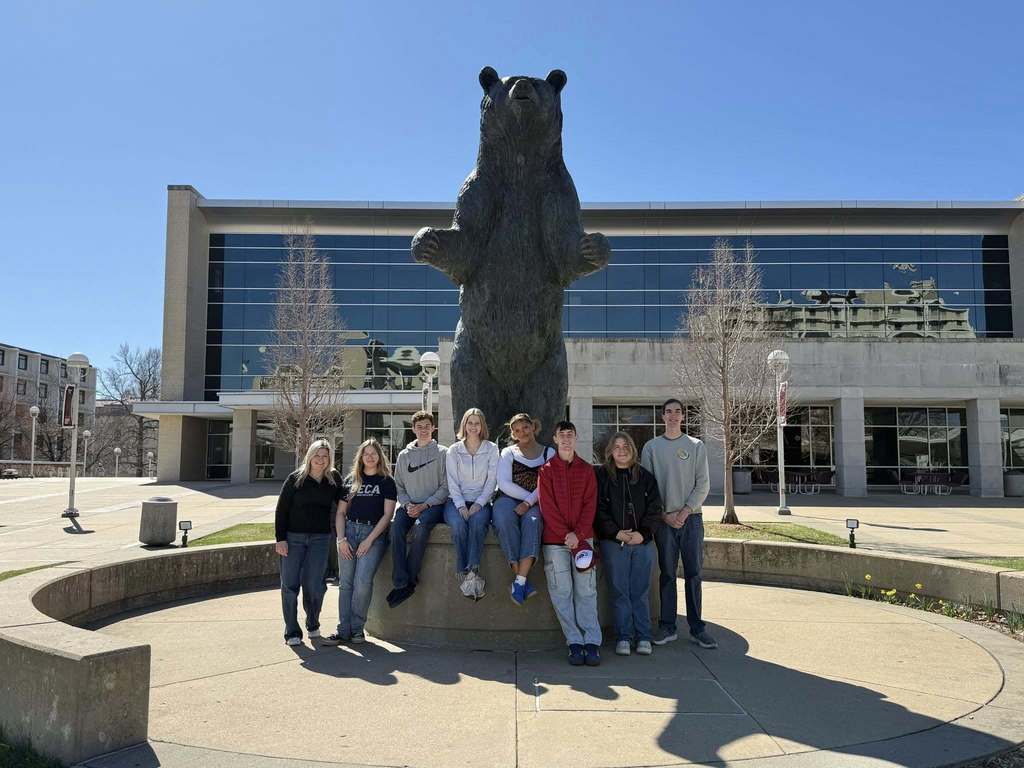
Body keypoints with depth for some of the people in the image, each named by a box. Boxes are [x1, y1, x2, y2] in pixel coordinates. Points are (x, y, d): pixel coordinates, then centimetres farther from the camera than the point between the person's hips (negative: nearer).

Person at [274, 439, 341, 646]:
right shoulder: (296, 478, -2)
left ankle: (313, 625, 22)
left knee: (314, 584, -2)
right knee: (290, 584, 1)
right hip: (293, 537, -1)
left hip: (320, 538, 1)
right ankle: (292, 632, 12)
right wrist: (280, 538, -7)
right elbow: (281, 509, -1)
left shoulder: (334, 479, 3)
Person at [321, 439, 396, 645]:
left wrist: (369, 540, -10)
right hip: (349, 530, 3)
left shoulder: (387, 481, 4)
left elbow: (387, 514, -2)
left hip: (374, 533, -3)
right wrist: (341, 539, -1)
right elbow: (340, 512, 13)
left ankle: (357, 628, -1)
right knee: (345, 583, -1)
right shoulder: (350, 480, 14)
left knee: (363, 581, -16)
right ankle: (344, 630, 4)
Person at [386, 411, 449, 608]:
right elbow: (399, 486, 15)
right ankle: (401, 583, -30)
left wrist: (425, 505, -12)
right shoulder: (404, 455, 16)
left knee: (421, 526, -35)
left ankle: (410, 580, -28)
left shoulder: (442, 453, 5)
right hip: (409, 505, 3)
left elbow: (446, 486, -1)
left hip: (433, 505, -3)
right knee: (396, 527, -29)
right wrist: (407, 504, -5)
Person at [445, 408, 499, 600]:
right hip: (457, 501, 1)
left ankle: (472, 571, -39)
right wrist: (461, 506, -14)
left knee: (477, 521, -35)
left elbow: (492, 481, 2)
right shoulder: (453, 451, 10)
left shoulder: (491, 449, 9)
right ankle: (464, 573, -30)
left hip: (481, 501, 0)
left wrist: (478, 504, -12)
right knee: (458, 523, -33)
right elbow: (452, 482, 2)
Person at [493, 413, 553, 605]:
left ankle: (519, 582, -38)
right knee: (505, 521, -35)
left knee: (532, 521, -35)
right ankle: (521, 578, -32)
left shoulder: (549, 453, 14)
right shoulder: (508, 453, 14)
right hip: (508, 499, 0)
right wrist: (533, 496, -8)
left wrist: (529, 502, -17)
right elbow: (504, 483, 0)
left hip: (535, 504, 0)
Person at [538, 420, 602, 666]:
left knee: (586, 590, -1)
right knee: (562, 592, 0)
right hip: (554, 540, -1)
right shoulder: (546, 470, 4)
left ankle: (592, 642, 2)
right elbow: (547, 506, -3)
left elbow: (590, 504, 2)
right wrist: (566, 535, -11)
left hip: (582, 537, 1)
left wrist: (578, 534, -11)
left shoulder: (587, 470, 9)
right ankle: (574, 642, 5)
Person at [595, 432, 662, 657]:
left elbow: (655, 509, 6)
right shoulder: (601, 476, 5)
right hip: (613, 542, -1)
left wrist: (643, 533, -8)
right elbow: (599, 509, -2)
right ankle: (623, 637, 10)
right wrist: (616, 533, -12)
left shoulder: (645, 477, 11)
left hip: (643, 542, 2)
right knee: (619, 591, 1)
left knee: (641, 591, 4)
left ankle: (644, 637, 12)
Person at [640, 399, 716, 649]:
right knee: (667, 574, 4)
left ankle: (696, 628, 9)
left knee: (693, 573, 2)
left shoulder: (696, 446, 7)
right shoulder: (651, 447, 6)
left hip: (691, 517, 0)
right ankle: (667, 627, 11)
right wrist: (664, 514, -7)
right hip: (663, 518, 0)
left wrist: (686, 511, -10)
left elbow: (702, 484, 1)